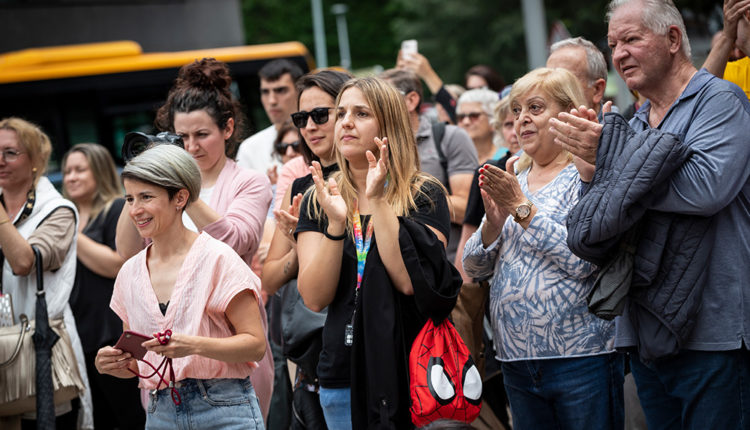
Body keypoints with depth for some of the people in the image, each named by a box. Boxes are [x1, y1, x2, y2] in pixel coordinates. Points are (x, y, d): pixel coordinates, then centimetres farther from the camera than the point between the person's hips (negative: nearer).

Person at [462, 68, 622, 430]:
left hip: (580, 358, -6)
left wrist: (523, 208, -16)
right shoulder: (512, 180, 14)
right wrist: (493, 222, -9)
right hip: (516, 360, 6)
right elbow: (474, 268, 10)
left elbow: (583, 260, -19)